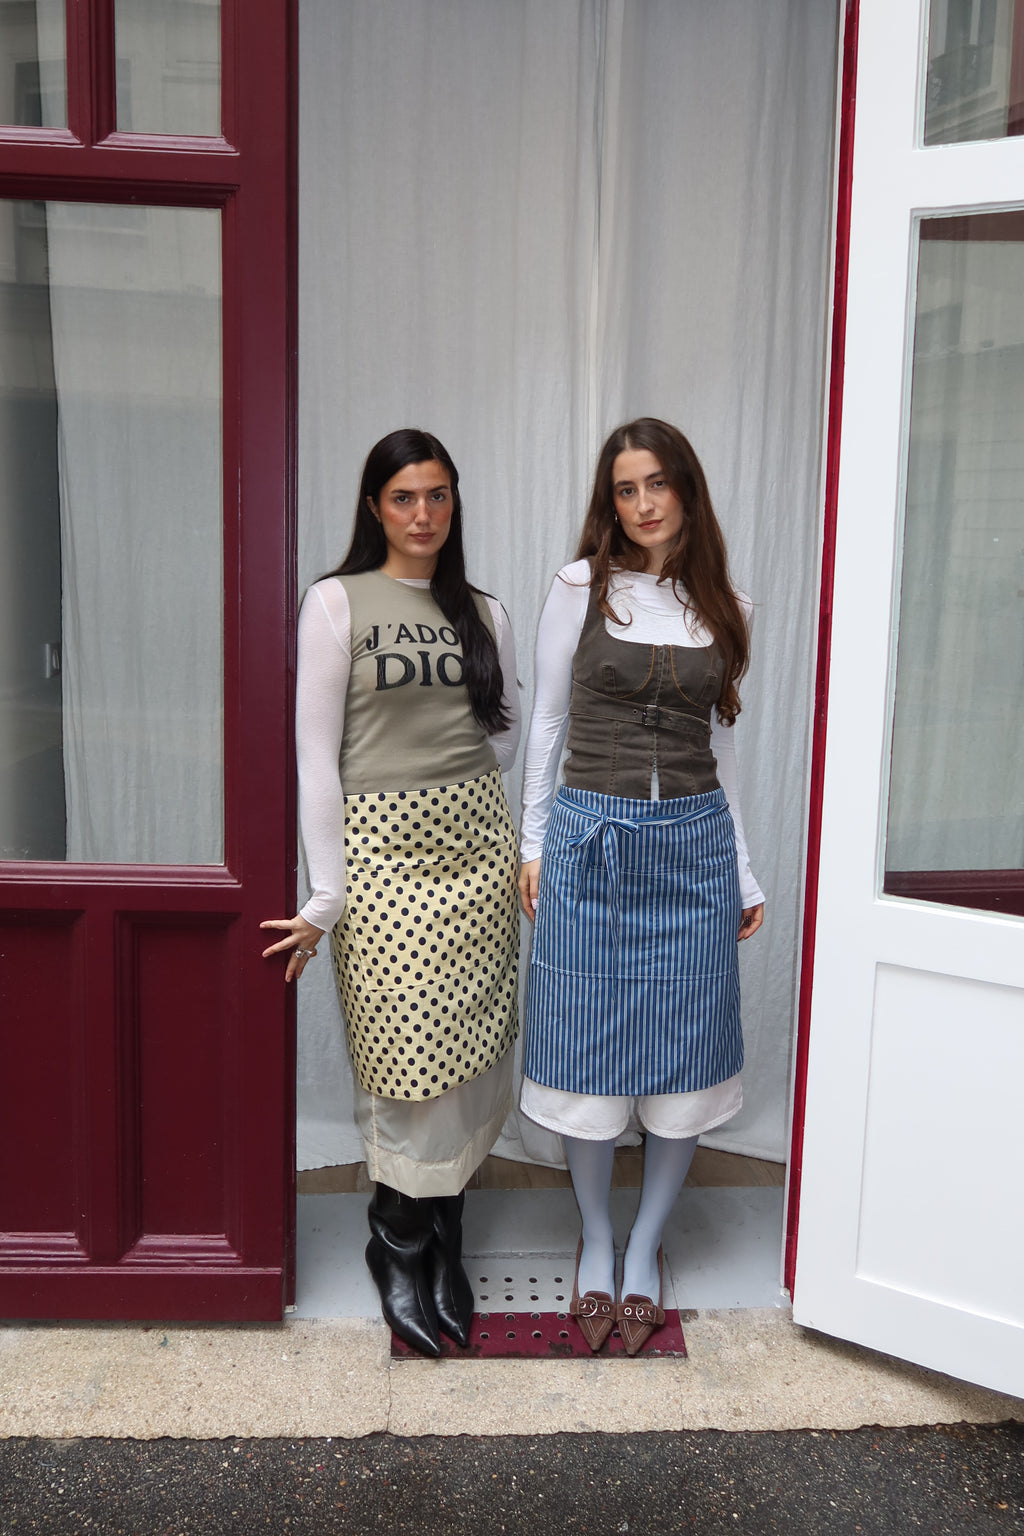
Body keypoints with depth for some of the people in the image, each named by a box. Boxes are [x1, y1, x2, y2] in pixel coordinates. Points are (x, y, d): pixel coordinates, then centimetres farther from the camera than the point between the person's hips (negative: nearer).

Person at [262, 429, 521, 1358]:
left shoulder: (484, 612, 10)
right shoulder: (338, 601, -2)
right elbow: (316, 751, -7)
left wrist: (441, 765, -1)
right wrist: (326, 893, -10)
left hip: (475, 840, 4)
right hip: (384, 851, -4)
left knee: (470, 1056, 7)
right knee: (409, 1058, -1)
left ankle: (438, 1243, 26)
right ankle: (404, 1250, 23)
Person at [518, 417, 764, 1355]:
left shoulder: (724, 608, 8)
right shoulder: (582, 587, 1)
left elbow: (721, 742, 13)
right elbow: (547, 718, 4)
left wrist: (744, 869, 13)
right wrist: (533, 843, 2)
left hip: (694, 842, 2)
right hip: (591, 837, -2)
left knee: (685, 1053, 7)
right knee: (589, 1047, 5)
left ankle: (646, 1249, 26)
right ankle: (595, 1239, 28)